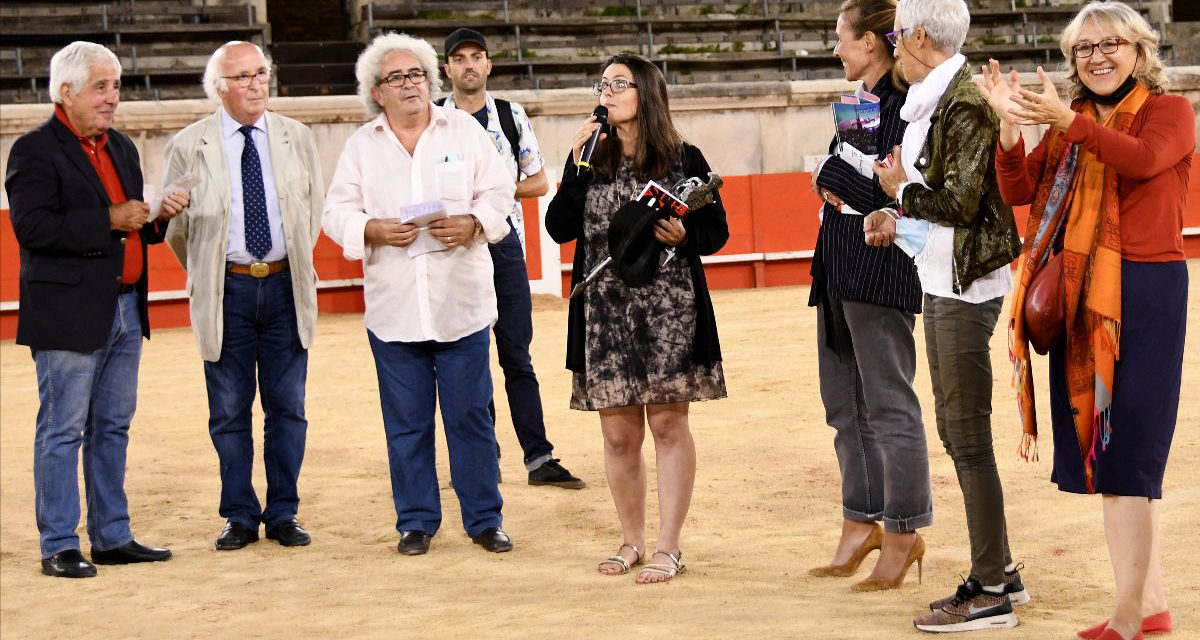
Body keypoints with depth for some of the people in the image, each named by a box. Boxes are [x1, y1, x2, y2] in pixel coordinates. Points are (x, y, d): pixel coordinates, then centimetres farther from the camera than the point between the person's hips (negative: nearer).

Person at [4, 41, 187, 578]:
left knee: (113, 428, 13)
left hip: (125, 310, 8)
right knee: (63, 430, -2)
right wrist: (110, 221, -20)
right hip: (69, 316, -8)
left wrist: (158, 216, 1)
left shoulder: (121, 148, 15)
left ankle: (113, 538, 21)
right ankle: (58, 547, 4)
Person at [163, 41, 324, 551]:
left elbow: (315, 209, 16)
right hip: (225, 293, -2)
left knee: (288, 407, 5)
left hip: (286, 286, 2)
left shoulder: (298, 139, 6)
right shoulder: (188, 146, -2)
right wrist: (207, 278, 10)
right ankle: (240, 517, 13)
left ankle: (283, 514, 14)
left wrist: (294, 267, 13)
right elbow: (175, 226, 6)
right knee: (229, 412, 4)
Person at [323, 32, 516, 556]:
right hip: (393, 310, 1)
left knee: (471, 416, 2)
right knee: (406, 423, 4)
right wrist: (374, 230, -13)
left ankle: (484, 519, 12)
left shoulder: (464, 130, 7)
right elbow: (336, 212, 6)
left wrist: (473, 223, -14)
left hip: (462, 303, -1)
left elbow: (499, 192, 6)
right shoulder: (361, 145, 8)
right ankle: (416, 521, 15)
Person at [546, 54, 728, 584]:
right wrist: (577, 167, -6)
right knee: (618, 434, 6)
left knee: (668, 424, -1)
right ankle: (632, 540, 20)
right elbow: (559, 229, 1)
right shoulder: (590, 158, 10)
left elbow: (717, 232, 4)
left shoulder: (683, 159, 2)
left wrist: (683, 236, -16)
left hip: (669, 309, -3)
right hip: (604, 313, 3)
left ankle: (668, 547, 5)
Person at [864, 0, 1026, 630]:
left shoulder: (965, 105, -17)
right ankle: (999, 571, 25)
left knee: (969, 438, -5)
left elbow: (960, 203, -22)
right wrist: (900, 221, 8)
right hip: (941, 284, 10)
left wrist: (902, 190, -7)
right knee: (955, 432, 16)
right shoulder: (931, 101, 13)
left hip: (966, 288, -10)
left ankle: (989, 595, 2)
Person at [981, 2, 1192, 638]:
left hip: (1145, 293, -6)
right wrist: (1010, 124, -11)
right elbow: (1020, 193, 5)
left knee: (1127, 449, -8)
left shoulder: (1169, 109, -2)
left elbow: (1144, 158, -23)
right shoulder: (1068, 123, 15)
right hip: (1080, 297, 7)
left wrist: (1066, 121, -31)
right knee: (1104, 452, 9)